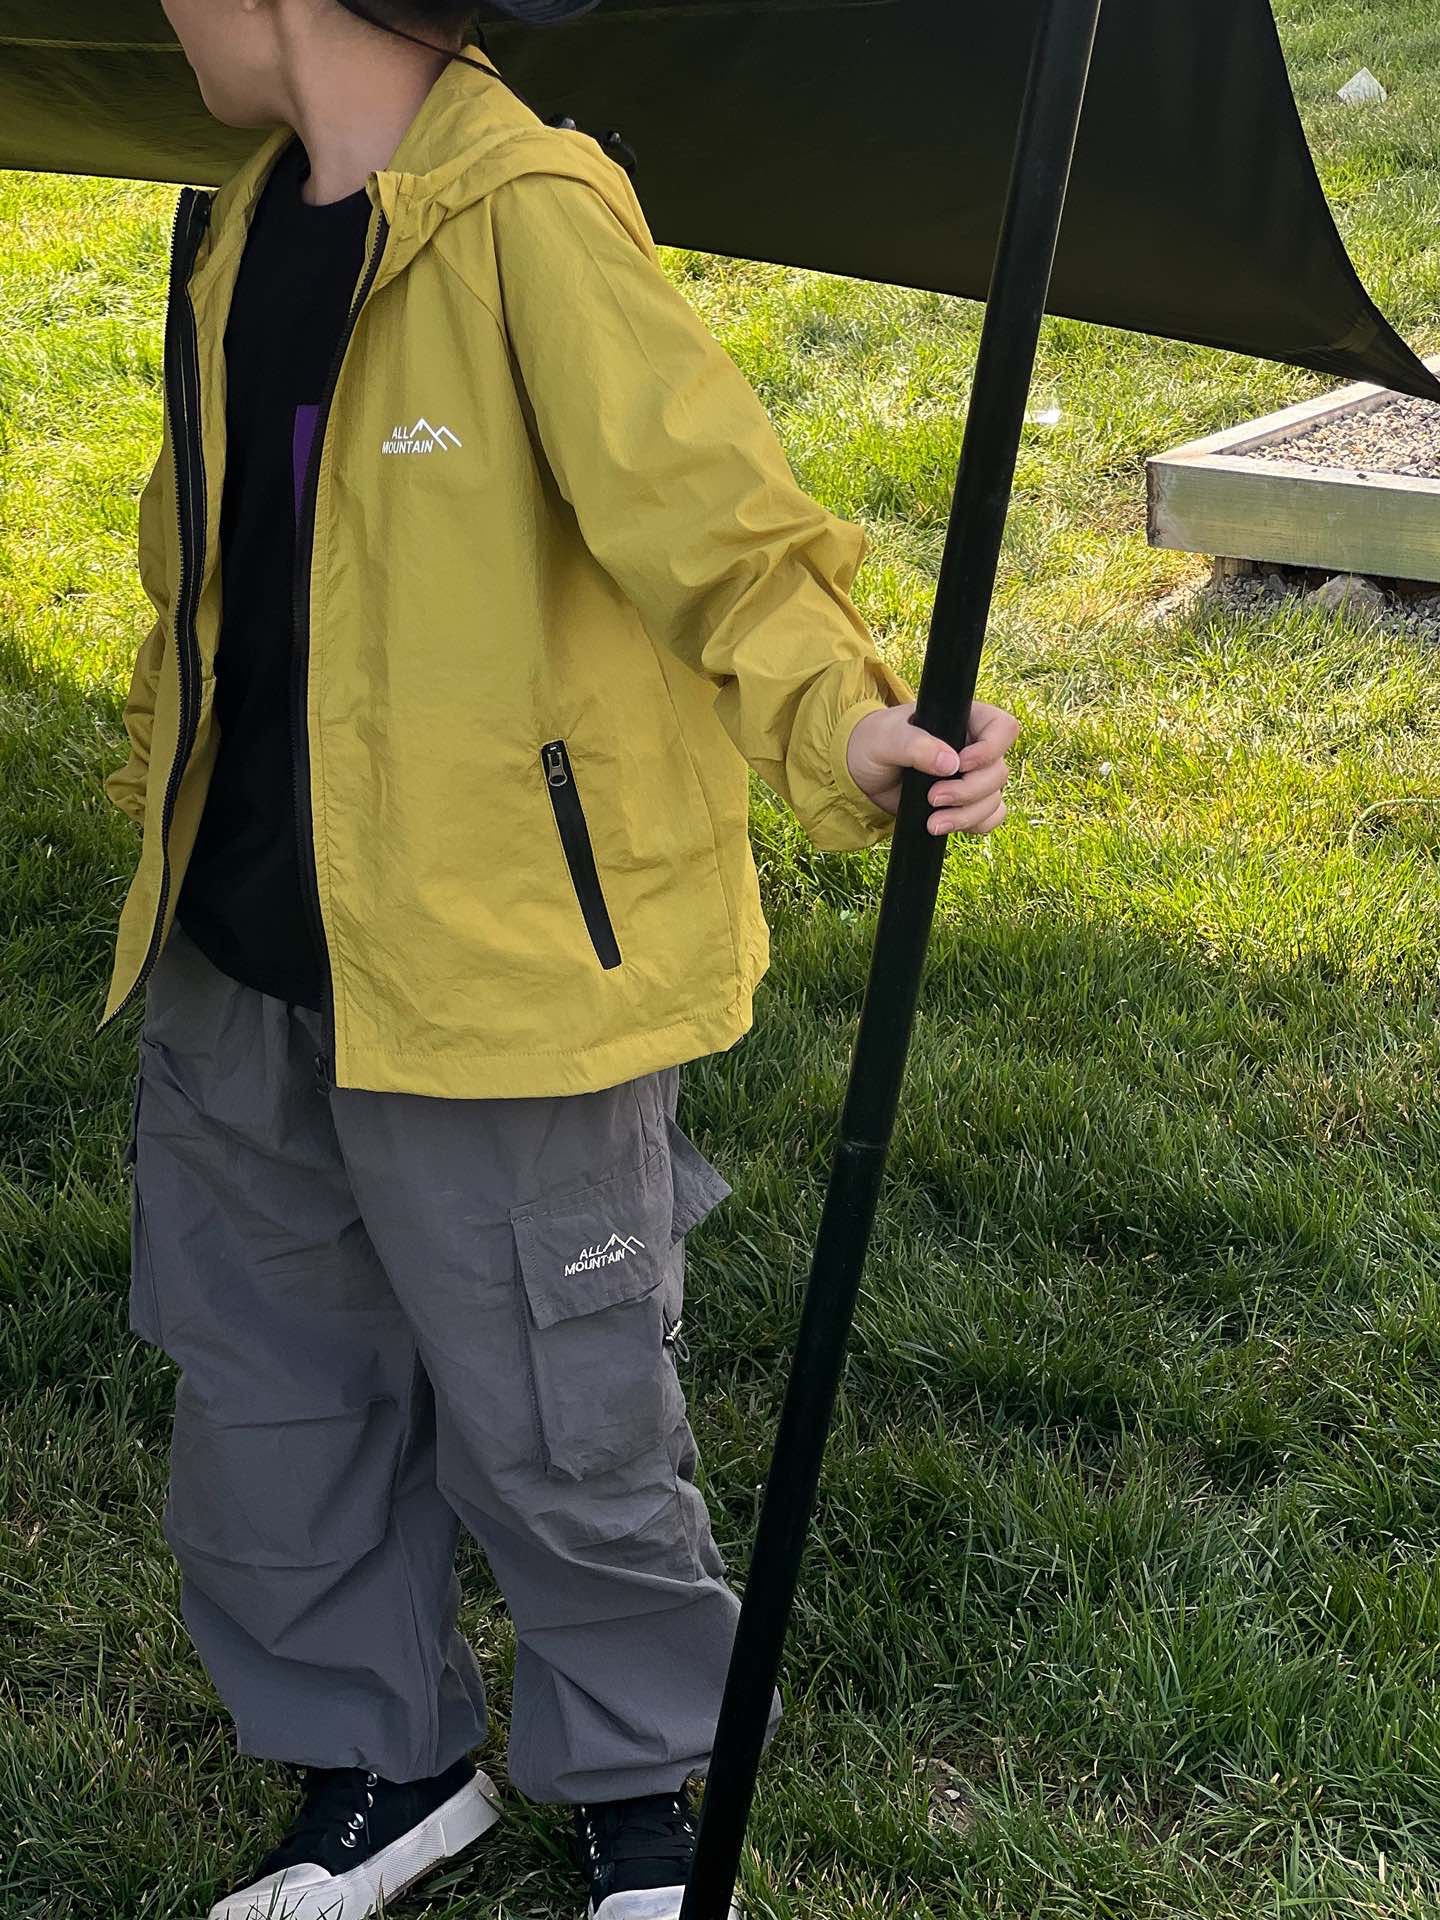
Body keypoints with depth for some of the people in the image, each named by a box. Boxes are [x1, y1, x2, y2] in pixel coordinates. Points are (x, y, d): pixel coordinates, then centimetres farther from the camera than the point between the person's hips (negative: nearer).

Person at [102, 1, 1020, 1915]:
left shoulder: (530, 215, -14)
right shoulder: (235, 233, 12)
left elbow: (699, 500, -22)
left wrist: (838, 716, -40)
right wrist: (166, 842, 22)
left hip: (494, 965, -8)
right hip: (239, 971, 8)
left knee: (556, 1433, 7)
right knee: (273, 1404, 18)